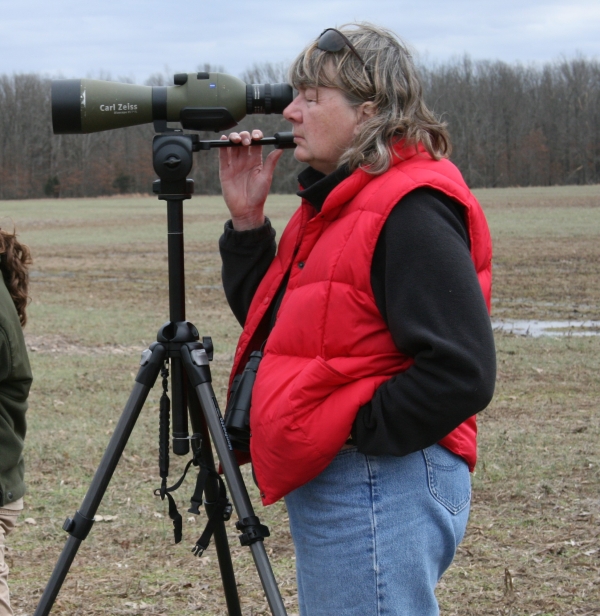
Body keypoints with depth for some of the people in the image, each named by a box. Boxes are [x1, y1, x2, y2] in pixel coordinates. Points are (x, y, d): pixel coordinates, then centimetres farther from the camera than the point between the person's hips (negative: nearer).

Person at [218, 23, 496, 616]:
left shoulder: (411, 209, -16)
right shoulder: (334, 202, 15)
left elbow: (462, 371, -23)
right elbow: (269, 325, 21)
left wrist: (359, 431, -18)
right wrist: (246, 221, 9)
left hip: (380, 483, -10)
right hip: (327, 487, 11)